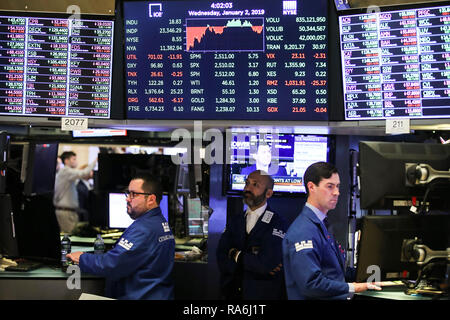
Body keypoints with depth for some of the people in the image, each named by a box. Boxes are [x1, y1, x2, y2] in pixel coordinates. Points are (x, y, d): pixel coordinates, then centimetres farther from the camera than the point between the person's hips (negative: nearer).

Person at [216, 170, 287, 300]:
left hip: (263, 294, -4)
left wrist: (237, 255, -11)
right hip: (232, 293, 5)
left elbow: (268, 263, -25)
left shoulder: (277, 224, -13)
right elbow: (222, 259, -6)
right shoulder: (234, 221, 5)